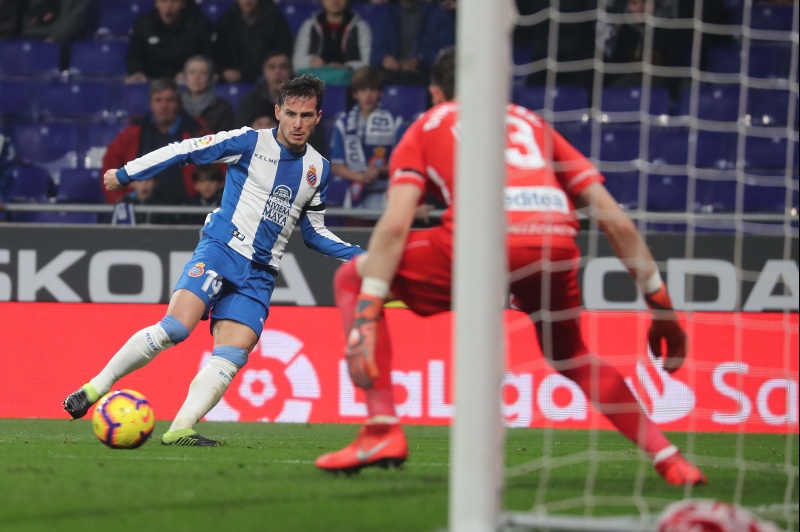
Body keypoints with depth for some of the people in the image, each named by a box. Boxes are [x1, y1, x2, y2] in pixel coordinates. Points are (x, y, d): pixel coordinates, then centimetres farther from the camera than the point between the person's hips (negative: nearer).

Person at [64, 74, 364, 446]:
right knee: (174, 328, -23)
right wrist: (125, 174, 0)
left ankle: (179, 430, -19)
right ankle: (95, 388, -10)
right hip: (221, 249, -5)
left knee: (230, 359, -14)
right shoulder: (250, 143, -3)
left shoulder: (318, 170, 13)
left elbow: (314, 232, 24)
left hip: (259, 276, 5)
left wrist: (358, 255, 11)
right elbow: (185, 151, 0)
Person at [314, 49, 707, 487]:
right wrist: (661, 305, 28)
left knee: (351, 279, 18)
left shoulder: (427, 126, 27)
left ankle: (382, 430, 5)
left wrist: (365, 317, 3)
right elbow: (616, 221, 25)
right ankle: (667, 457, 20)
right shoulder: (533, 123, 34)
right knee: (570, 355, 33)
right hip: (556, 242, 4)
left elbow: (395, 224, 8)